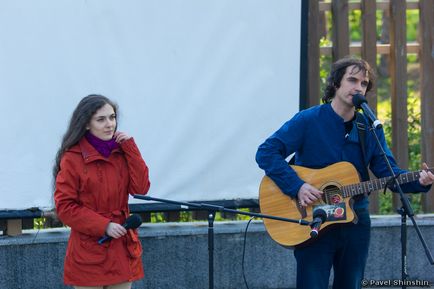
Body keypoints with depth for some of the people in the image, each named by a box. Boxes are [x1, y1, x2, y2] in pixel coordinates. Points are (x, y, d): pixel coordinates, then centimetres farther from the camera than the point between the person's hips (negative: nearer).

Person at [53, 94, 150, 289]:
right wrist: (103, 226, -17)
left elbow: (140, 188, -2)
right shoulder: (72, 158, -8)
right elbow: (65, 207, -10)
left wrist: (130, 147, -5)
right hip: (88, 251, -5)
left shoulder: (121, 153, 9)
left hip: (122, 249, 5)